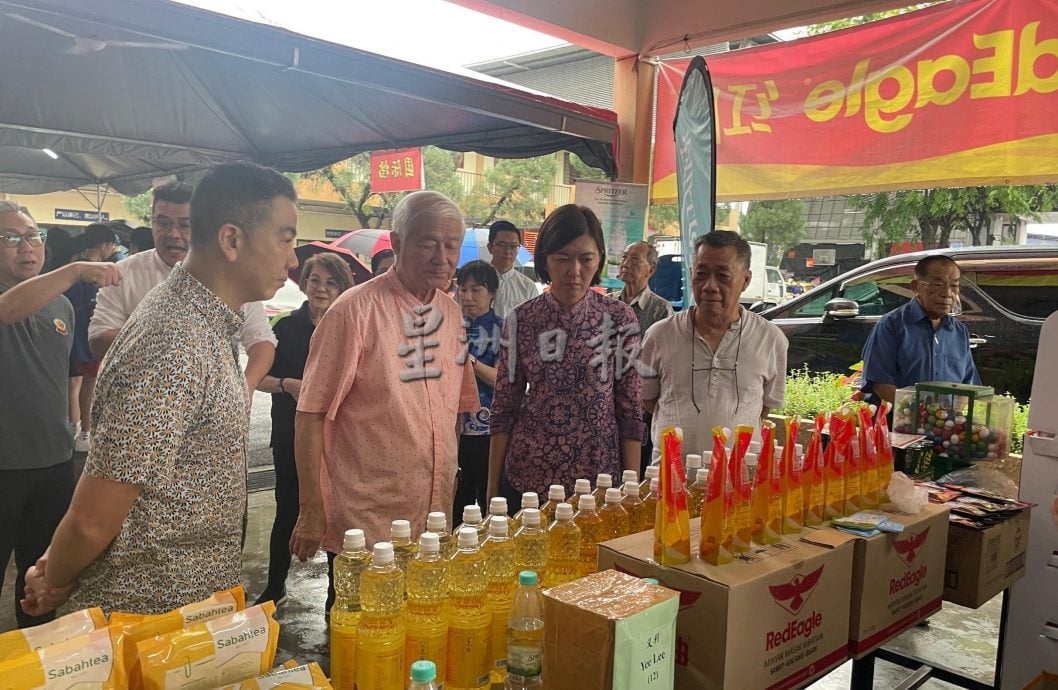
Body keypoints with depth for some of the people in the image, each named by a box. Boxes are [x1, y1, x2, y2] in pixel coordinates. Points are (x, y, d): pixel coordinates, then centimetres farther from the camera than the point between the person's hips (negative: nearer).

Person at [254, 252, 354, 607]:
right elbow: (259, 378, 3)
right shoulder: (287, 327, 2)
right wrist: (287, 384, -15)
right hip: (291, 436, 1)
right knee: (288, 511, 11)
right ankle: (275, 587, 30)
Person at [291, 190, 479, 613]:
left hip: (433, 520, 6)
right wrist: (311, 510, -12)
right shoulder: (356, 310, -13)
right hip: (364, 525, -6)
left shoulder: (451, 313, 7)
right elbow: (312, 414, -12)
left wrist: (446, 485, 14)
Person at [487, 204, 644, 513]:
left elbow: (630, 411, -2)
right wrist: (492, 489, 0)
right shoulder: (521, 320, -4)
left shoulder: (620, 319, -5)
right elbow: (504, 409, 1)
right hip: (526, 478, 1)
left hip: (599, 477, 0)